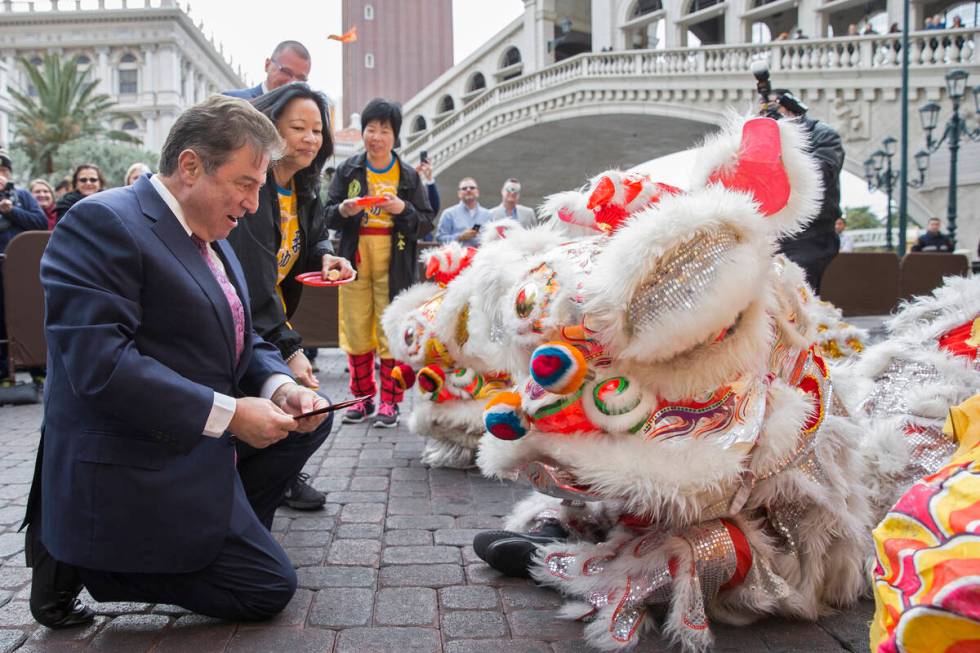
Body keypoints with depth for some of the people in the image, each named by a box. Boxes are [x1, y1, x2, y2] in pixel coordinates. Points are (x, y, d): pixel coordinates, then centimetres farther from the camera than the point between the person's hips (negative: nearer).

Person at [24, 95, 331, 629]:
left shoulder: (212, 239, 11)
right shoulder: (100, 223, -18)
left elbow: (245, 343, 15)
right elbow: (100, 363, -28)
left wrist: (280, 388, -8)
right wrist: (228, 414, -25)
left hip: (202, 444, 9)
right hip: (132, 476, -9)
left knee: (306, 415, 15)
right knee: (269, 587, -6)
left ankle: (222, 535, 16)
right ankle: (76, 561, 0)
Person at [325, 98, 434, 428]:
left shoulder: (408, 176, 4)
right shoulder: (348, 170, 6)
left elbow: (425, 224, 2)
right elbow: (328, 216, 6)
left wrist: (402, 209, -16)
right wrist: (343, 210, -15)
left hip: (394, 265, -1)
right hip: (355, 261, 2)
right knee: (356, 333, 5)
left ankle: (390, 402, 9)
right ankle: (363, 398, 19)